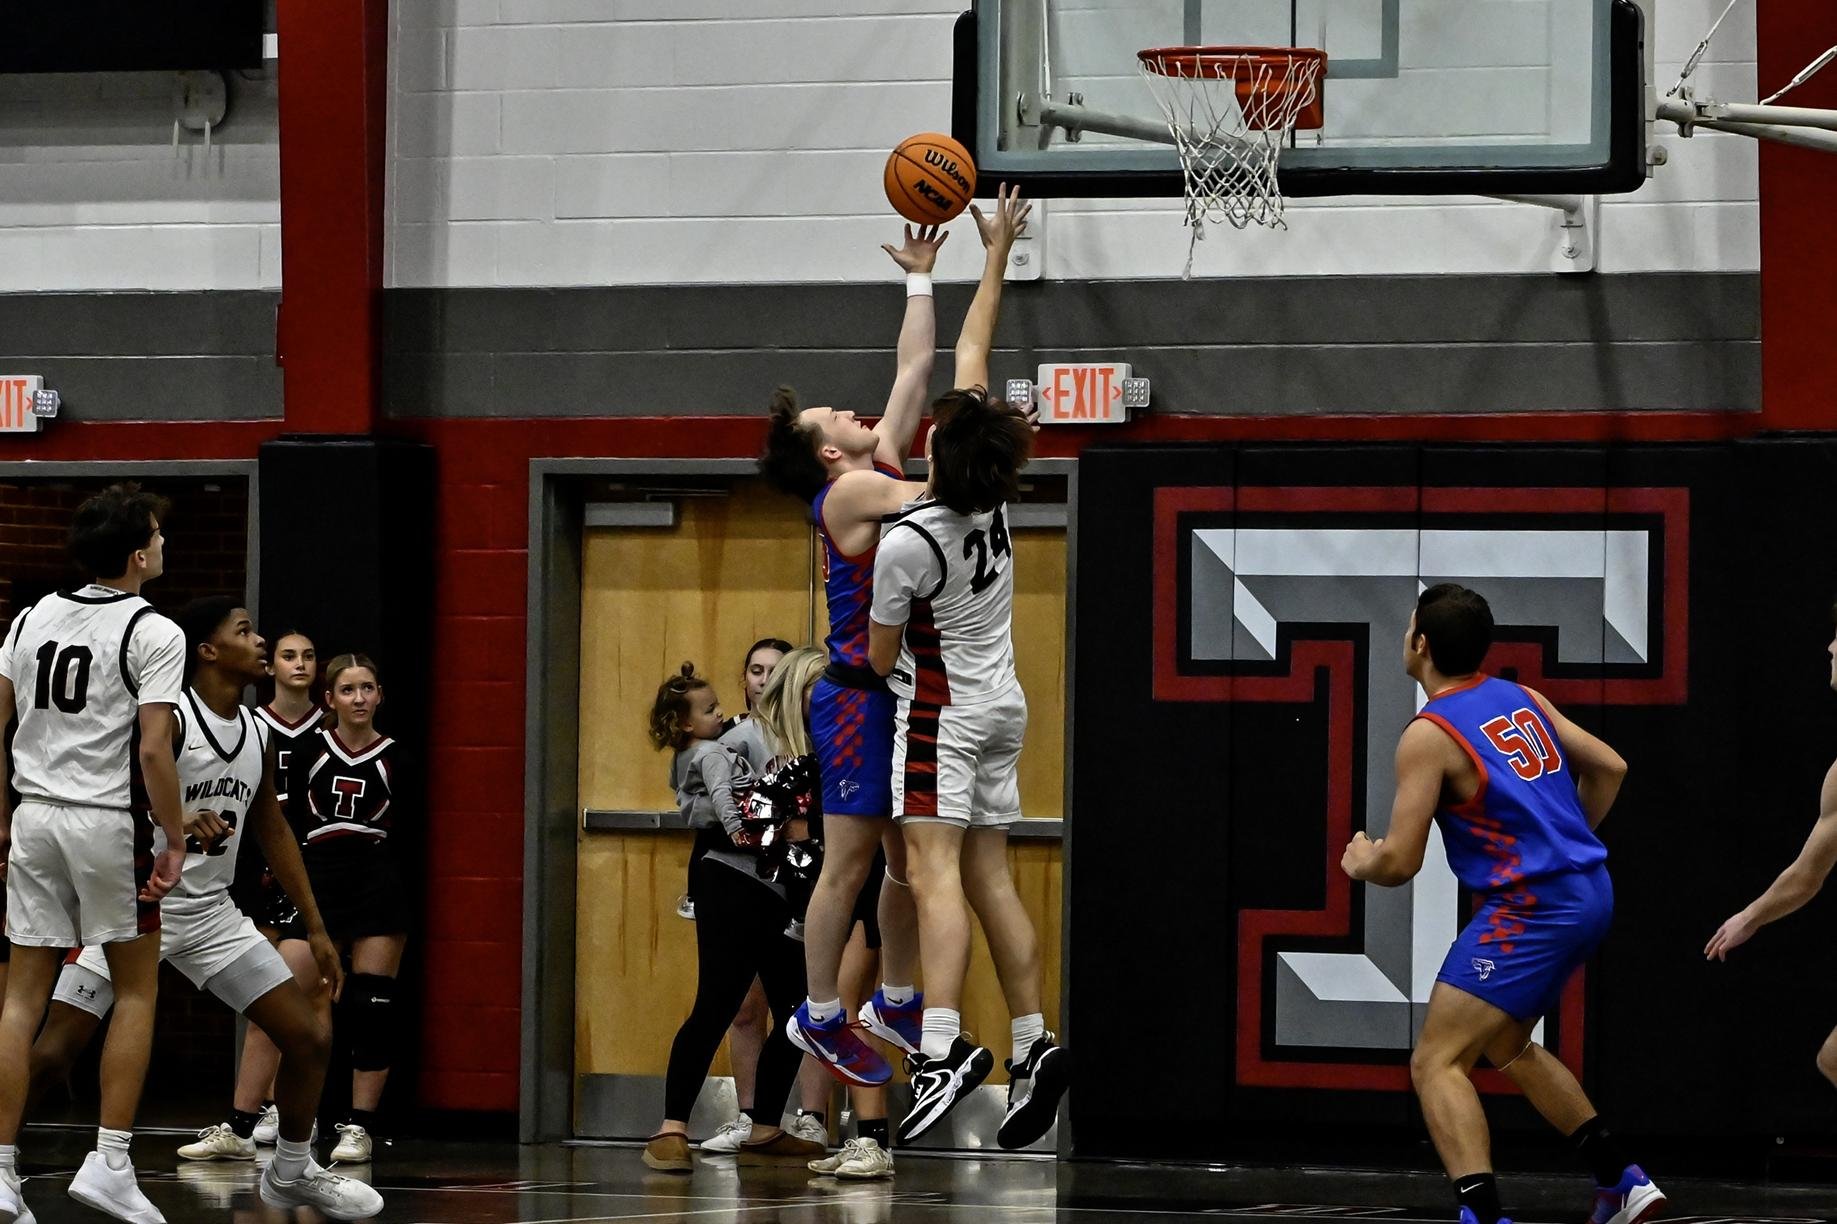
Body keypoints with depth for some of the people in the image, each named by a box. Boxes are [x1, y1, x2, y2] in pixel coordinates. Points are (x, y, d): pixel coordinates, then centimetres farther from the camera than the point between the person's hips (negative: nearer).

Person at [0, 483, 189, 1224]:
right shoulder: (152, 634, -9)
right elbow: (154, 751, -16)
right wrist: (175, 844, -9)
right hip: (110, 824, -5)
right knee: (136, 991, 8)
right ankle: (109, 1164, 1)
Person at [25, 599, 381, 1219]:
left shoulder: (258, 734, 8)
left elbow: (273, 830, 19)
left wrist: (316, 929, 19)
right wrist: (179, 825, -39)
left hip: (210, 912, 7)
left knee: (310, 1037, 4)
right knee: (49, 1052, -14)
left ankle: (291, 1173, 24)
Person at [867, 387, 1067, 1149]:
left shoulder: (906, 542, -20)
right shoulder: (996, 510, -2)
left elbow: (881, 658, -6)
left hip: (941, 713, -8)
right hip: (1003, 707, 8)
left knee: (934, 872, -18)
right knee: (990, 880, 12)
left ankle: (942, 1047, -32)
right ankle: (1033, 1047, 12)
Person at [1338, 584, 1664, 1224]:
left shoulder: (1428, 736, -12)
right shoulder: (1522, 699, 10)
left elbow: (1400, 863, -13)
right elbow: (1608, 768, 17)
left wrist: (1361, 862, 10)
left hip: (1530, 908, -8)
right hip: (1589, 891, 8)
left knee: (1437, 1062, -8)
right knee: (1506, 1045, 28)